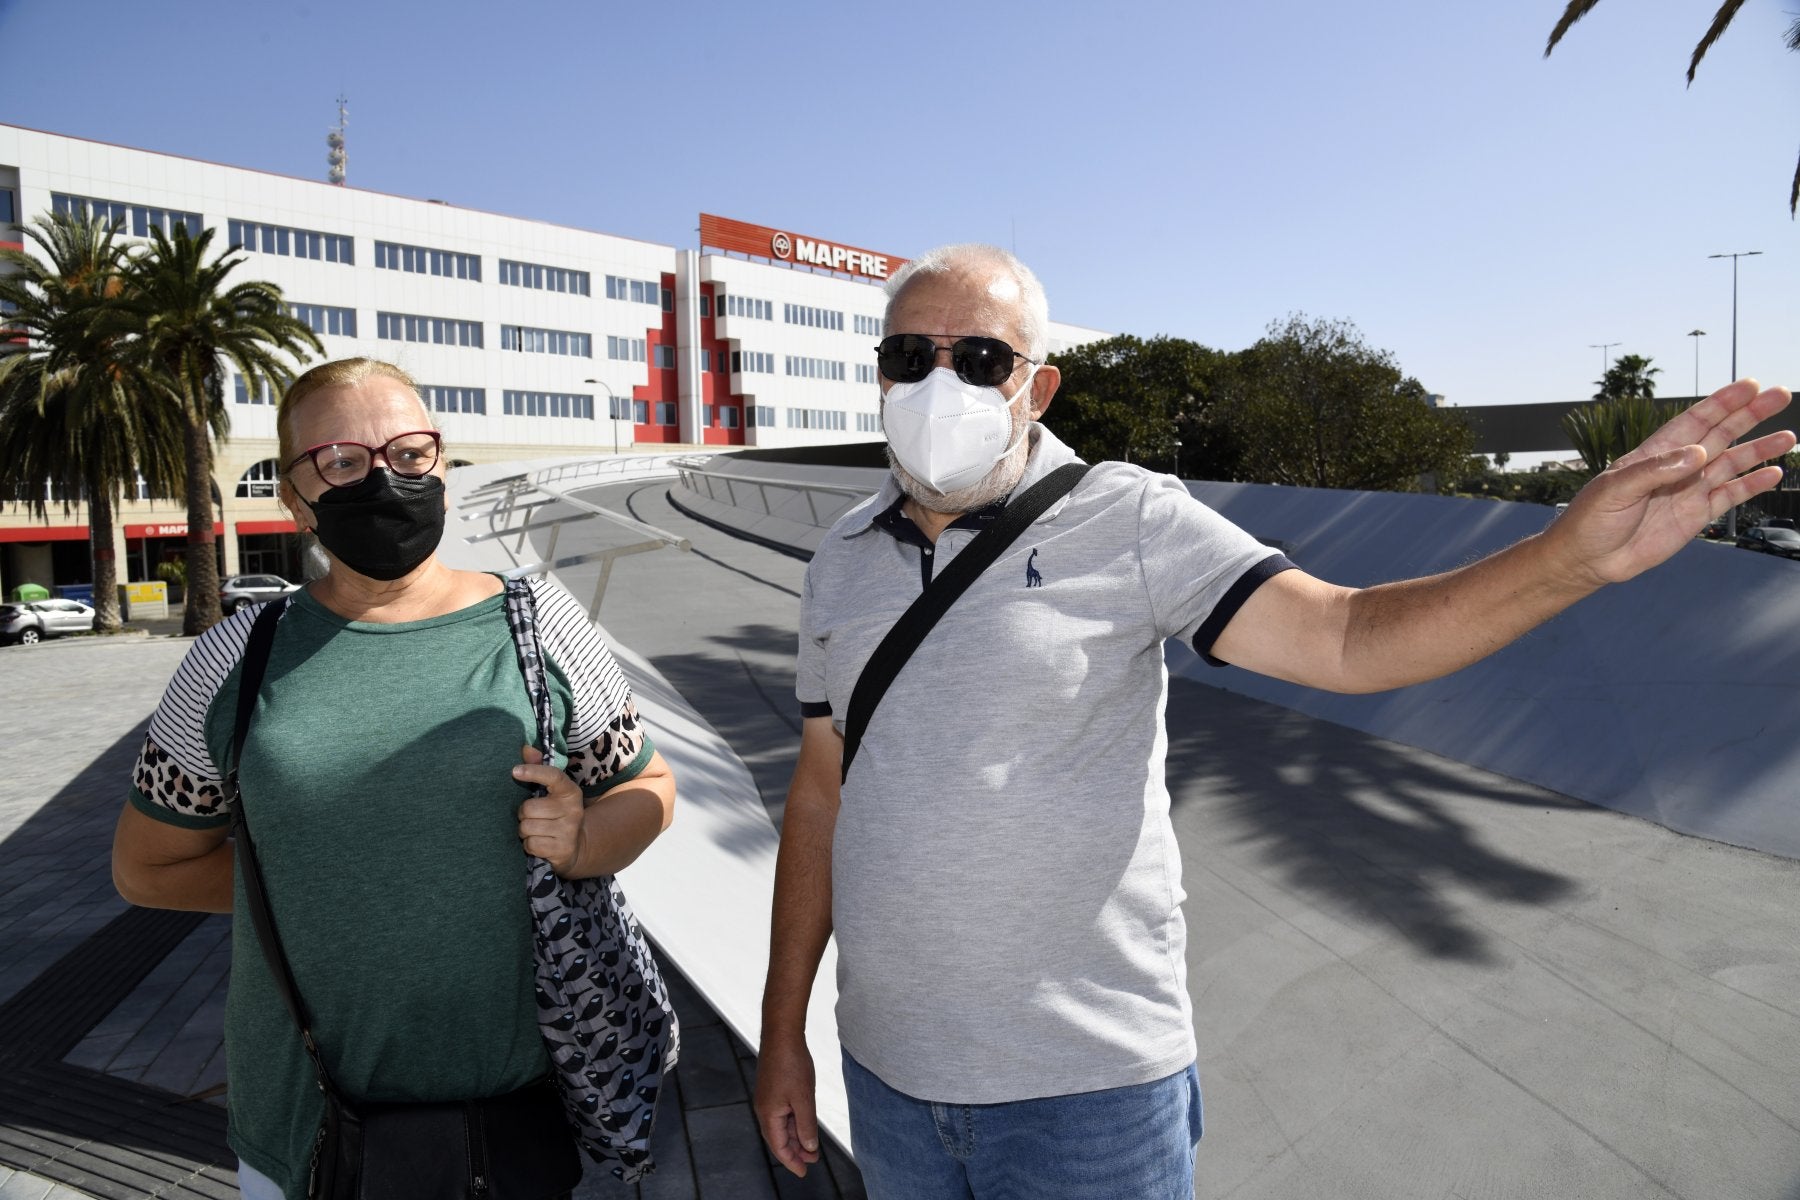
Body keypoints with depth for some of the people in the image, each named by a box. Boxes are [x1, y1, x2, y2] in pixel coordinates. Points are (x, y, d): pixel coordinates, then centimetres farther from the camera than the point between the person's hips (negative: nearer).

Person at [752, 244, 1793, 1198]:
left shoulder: (1122, 519, -10)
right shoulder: (843, 560, 3)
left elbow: (1343, 636, -15)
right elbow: (822, 793, 6)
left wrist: (1576, 554, -32)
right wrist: (784, 1029, 9)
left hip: (1084, 1081, -4)